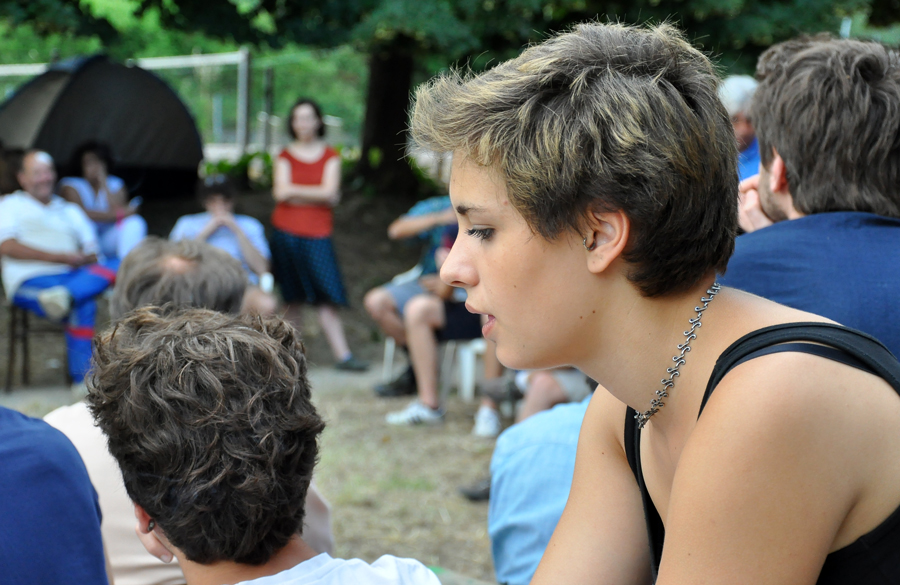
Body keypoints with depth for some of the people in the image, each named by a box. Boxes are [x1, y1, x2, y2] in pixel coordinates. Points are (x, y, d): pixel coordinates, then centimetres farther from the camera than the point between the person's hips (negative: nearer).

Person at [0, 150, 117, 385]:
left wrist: (79, 260, -7)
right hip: (31, 280, -4)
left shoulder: (71, 211, 31)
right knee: (83, 307, -37)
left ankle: (65, 296, -56)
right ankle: (83, 380, -46)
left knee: (116, 266, -30)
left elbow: (92, 255, 21)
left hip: (74, 276, 5)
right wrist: (59, 257, -8)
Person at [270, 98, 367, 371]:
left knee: (326, 299, -8)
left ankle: (343, 355, -12)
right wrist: (317, 195, -7)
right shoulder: (285, 156, 10)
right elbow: (281, 193, -4)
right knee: (293, 298, 1)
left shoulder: (330, 157, 9)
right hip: (287, 232, 0)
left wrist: (294, 191, -5)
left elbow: (330, 194, -4)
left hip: (318, 234, 0)